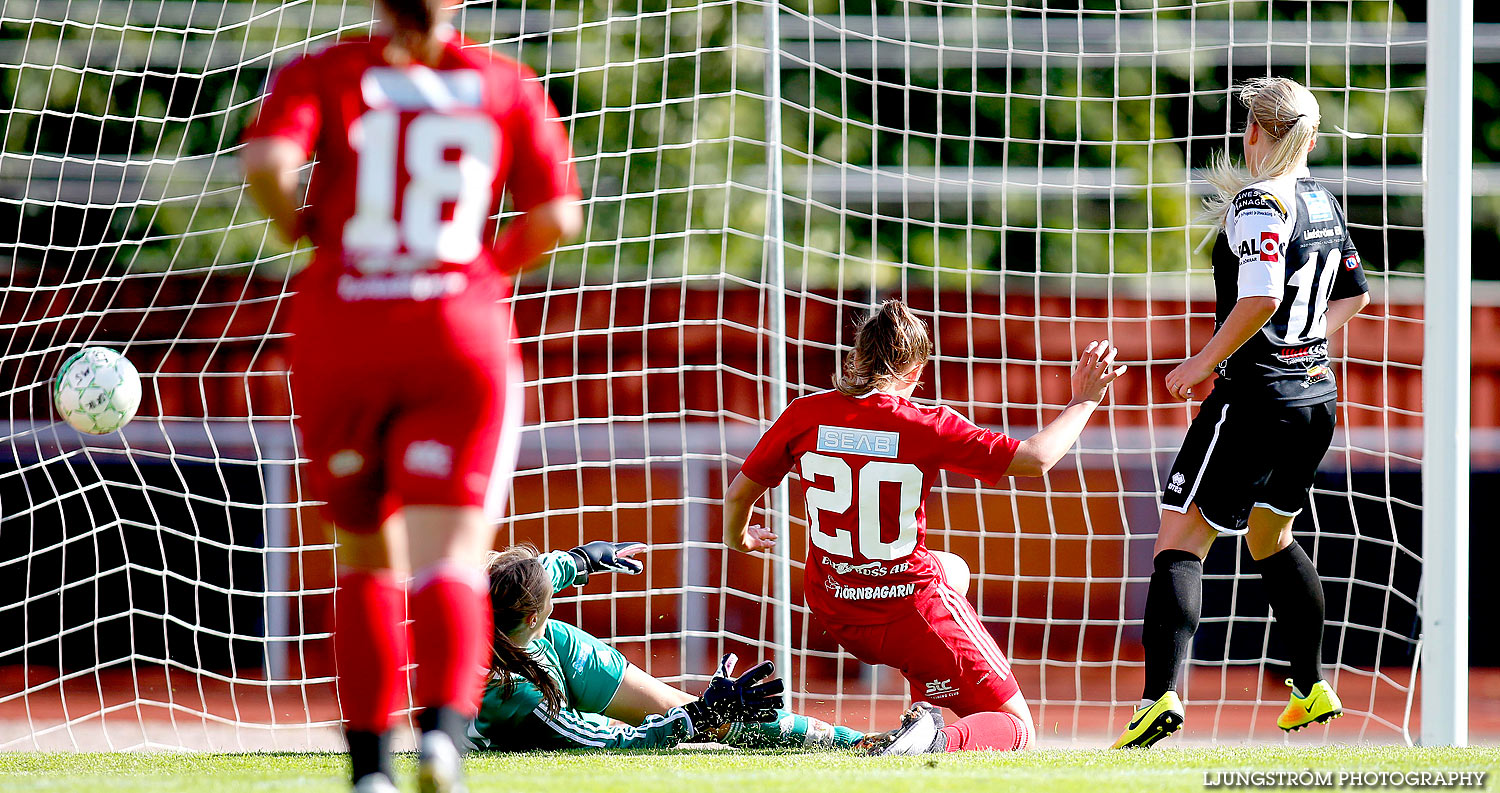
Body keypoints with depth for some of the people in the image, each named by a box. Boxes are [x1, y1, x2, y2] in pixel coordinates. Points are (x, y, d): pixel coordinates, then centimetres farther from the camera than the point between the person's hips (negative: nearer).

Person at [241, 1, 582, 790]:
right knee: (451, 561, -9)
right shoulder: (509, 87, 8)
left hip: (338, 339, 1)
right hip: (460, 339, -1)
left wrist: (300, 226, 7)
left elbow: (266, 163, -14)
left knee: (367, 557, 18)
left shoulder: (320, 75, 4)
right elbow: (555, 215, 3)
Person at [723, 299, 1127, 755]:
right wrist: (1083, 401, 1)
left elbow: (738, 495, 4)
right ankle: (936, 741, -24)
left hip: (834, 611, 5)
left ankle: (925, 716, 19)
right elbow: (1037, 459, -15)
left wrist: (738, 539, 27)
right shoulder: (926, 427, -16)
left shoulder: (806, 414, -6)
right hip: (909, 611, -5)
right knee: (1016, 729, 10)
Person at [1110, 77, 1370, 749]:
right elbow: (1354, 293, 23)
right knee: (1270, 537, 28)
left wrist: (1205, 361, -19)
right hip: (1315, 396, 9)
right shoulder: (1324, 203, 11)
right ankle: (1312, 689, 34)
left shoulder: (1259, 202, -15)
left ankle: (1161, 695, -26)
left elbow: (1262, 296, -28)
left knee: (1179, 543, -10)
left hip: (1255, 396, -9)